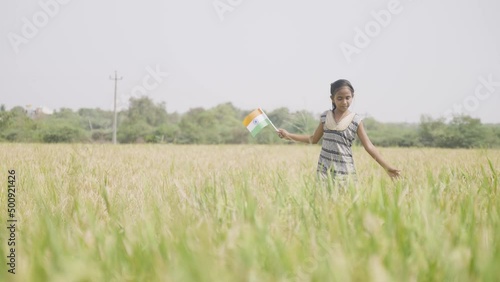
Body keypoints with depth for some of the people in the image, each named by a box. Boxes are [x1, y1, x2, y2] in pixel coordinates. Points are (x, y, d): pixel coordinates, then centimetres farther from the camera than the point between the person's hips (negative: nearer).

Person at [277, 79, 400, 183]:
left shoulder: (356, 120, -3)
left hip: (344, 172, -2)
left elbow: (369, 147, -5)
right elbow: (314, 139, 18)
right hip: (324, 169, 2)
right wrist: (288, 135, 14)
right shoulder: (325, 116, 6)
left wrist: (387, 167, -13)